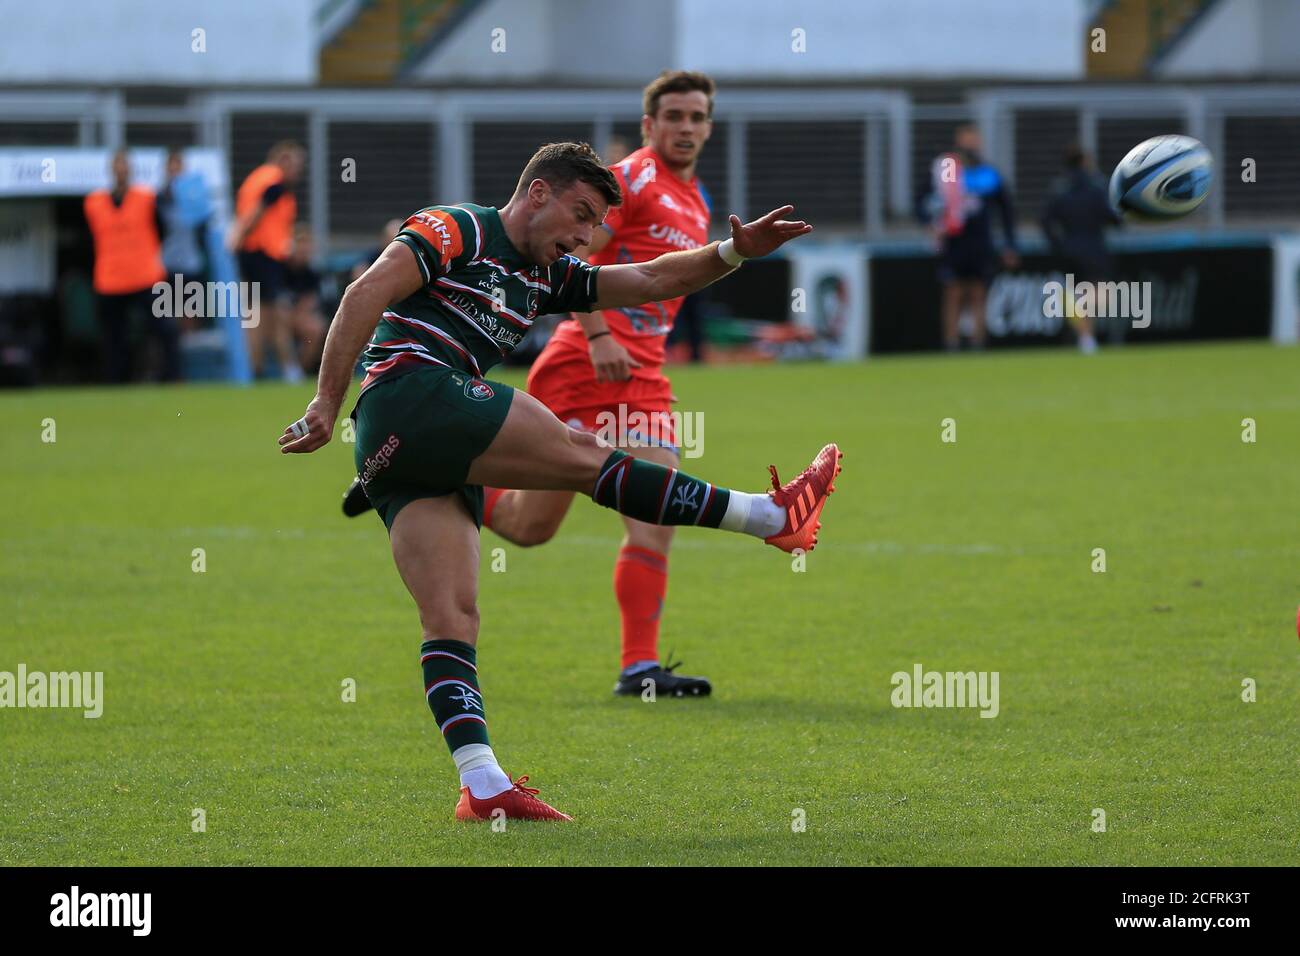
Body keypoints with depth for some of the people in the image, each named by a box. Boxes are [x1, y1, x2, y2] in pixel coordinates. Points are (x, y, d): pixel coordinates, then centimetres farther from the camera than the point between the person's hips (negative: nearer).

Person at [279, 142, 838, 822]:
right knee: (584, 455, -6)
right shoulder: (456, 231, 2)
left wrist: (734, 252, 9)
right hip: (409, 391, -9)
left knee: (451, 620, -5)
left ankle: (482, 786, -16)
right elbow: (367, 294, -10)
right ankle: (772, 516, -3)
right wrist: (328, 402, -17)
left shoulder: (545, 278, 27)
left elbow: (649, 281, 24)